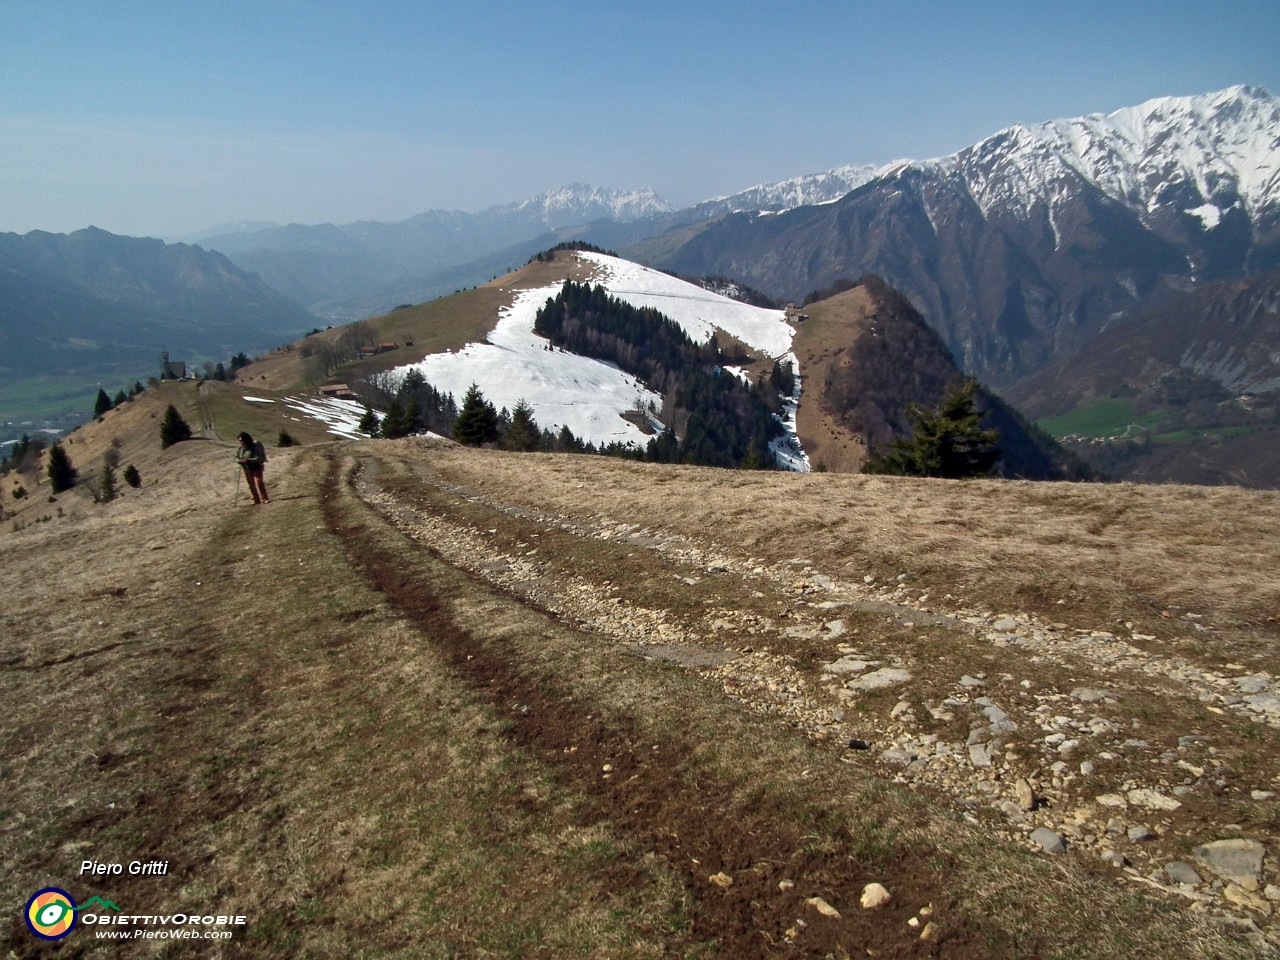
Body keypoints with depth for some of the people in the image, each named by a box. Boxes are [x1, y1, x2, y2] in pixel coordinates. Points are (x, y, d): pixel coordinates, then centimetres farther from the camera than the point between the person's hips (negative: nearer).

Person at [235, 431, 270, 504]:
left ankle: (264, 499, -9)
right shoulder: (241, 448, -1)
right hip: (247, 469, 6)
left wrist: (248, 460, -36)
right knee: (251, 485, 9)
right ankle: (256, 500, 17)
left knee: (259, 482, -15)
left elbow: (259, 458, -24)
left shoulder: (255, 447, -18)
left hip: (256, 468, -6)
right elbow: (236, 457, 7)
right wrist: (239, 460, -17)